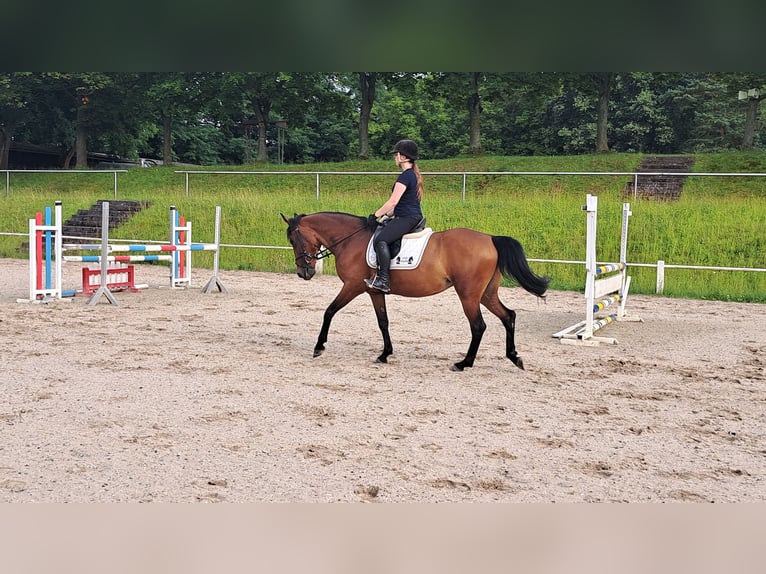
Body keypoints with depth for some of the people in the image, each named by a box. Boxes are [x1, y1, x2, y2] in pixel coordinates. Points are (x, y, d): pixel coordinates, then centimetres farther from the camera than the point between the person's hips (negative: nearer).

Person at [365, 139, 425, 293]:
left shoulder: (405, 176, -15)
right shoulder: (414, 175, 17)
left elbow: (393, 202, -17)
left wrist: (376, 215, -6)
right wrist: (387, 214, 18)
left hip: (407, 218, -11)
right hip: (414, 217, 11)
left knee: (381, 239, -22)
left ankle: (383, 280, -26)